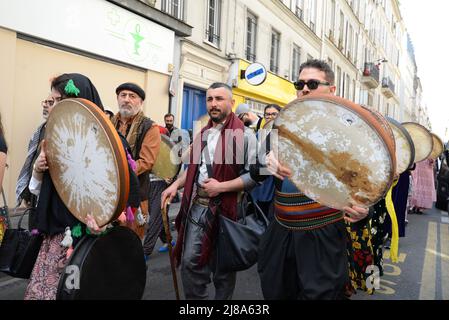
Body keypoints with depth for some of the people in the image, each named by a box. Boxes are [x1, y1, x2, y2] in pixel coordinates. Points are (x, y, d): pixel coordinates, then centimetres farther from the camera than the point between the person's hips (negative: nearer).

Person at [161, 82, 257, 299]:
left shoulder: (244, 135, -10)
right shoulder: (203, 134, 11)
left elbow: (254, 175, -16)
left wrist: (220, 187, -19)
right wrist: (175, 185, 5)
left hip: (225, 207, -5)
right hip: (197, 206, 5)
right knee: (190, 260, 7)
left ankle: (223, 298, 34)